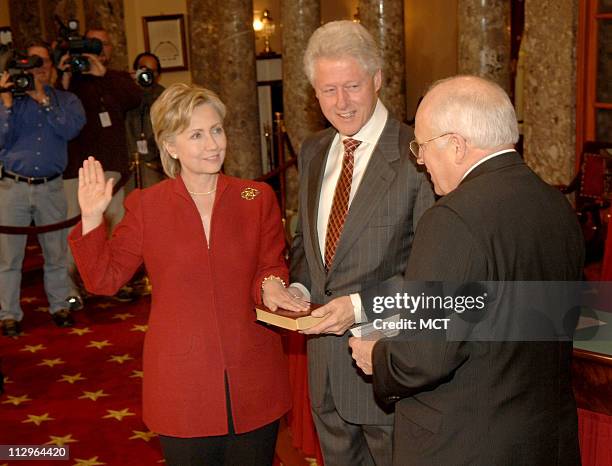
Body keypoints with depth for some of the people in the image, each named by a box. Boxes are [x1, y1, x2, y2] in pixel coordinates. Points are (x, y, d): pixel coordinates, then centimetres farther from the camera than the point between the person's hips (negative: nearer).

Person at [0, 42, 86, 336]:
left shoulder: (66, 100, 9)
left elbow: (70, 129, -11)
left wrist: (42, 98, -12)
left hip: (50, 187, 1)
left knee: (56, 252, 8)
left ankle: (59, 306, 22)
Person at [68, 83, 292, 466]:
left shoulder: (258, 198, 1)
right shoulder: (146, 205, -1)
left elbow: (272, 266, 4)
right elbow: (104, 279, 3)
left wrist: (271, 286, -18)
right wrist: (92, 218, -10)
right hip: (182, 386, -1)